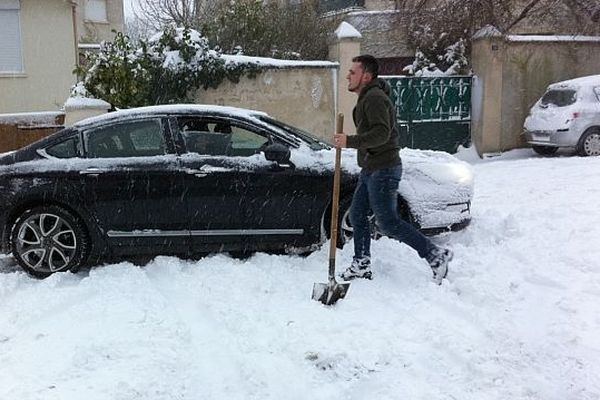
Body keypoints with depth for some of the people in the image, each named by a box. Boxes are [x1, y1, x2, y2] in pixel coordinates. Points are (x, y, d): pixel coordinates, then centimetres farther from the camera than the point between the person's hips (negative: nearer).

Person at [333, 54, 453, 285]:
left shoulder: (374, 98, -15)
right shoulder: (366, 98, 19)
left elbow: (382, 132, -28)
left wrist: (350, 142, -29)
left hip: (383, 169, -11)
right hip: (371, 169, 11)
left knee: (388, 222, -9)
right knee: (357, 215, 12)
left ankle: (436, 255, -2)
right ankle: (361, 266, 21)